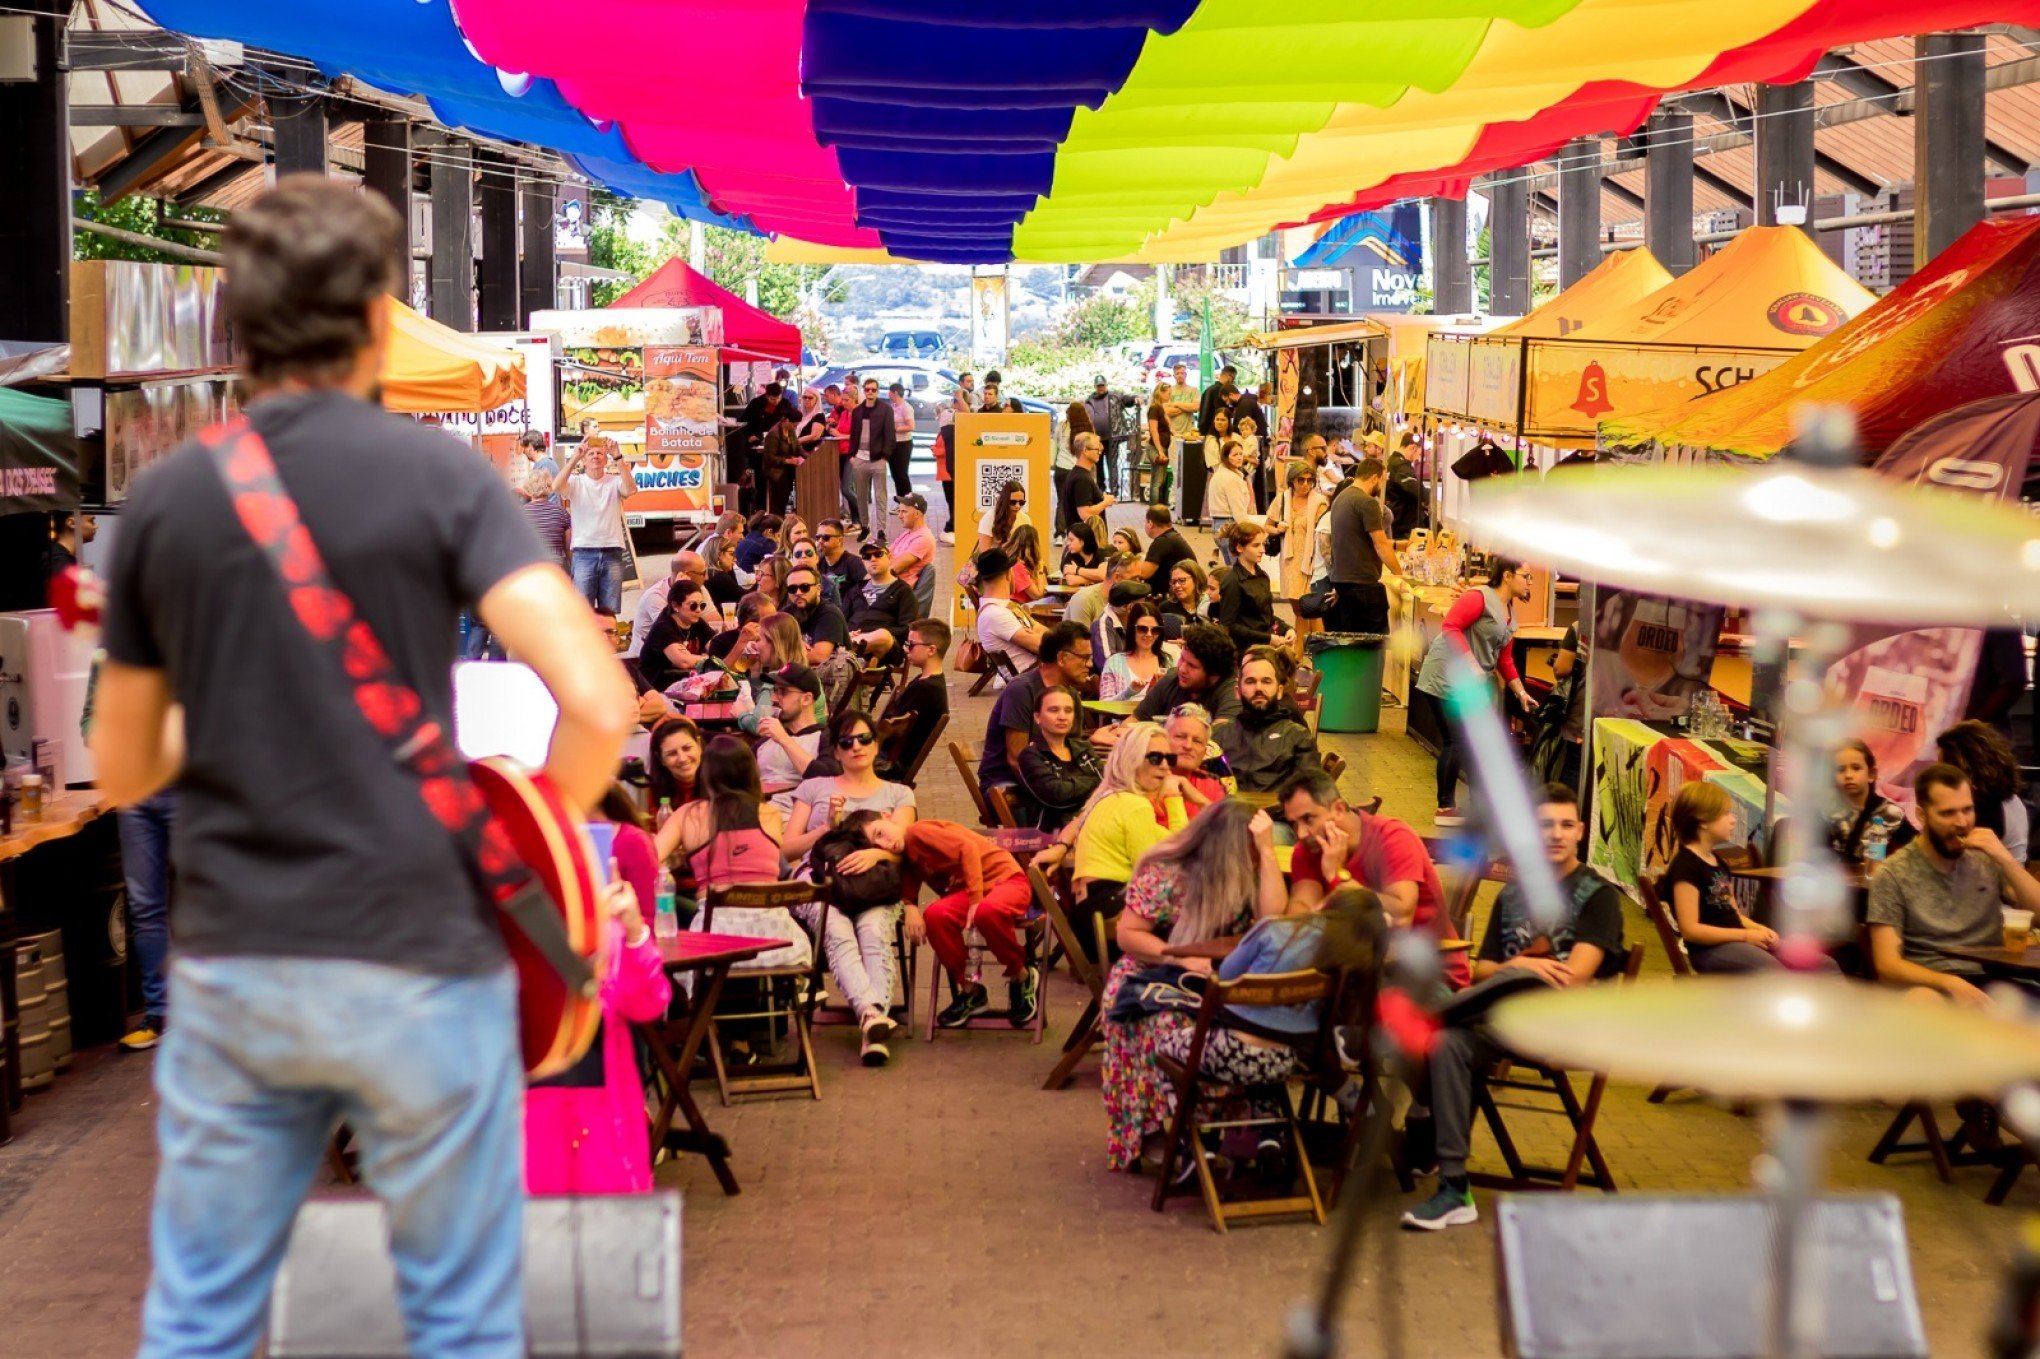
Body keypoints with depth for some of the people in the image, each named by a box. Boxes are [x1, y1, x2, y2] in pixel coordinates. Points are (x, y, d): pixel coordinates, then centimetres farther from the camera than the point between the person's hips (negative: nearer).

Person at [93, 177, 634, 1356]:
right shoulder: (438, 476, -8)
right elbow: (599, 703, -18)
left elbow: (123, 772, 11)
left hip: (230, 968, 4)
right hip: (417, 963, -3)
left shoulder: (164, 501, 3)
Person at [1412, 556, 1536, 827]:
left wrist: (1521, 693, 16)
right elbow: (1450, 627, -22)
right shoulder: (1480, 597, -11)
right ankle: (1446, 808, -3)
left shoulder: (1510, 614, 18)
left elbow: (1505, 660, 22)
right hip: (1445, 679, -9)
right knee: (1455, 742, -9)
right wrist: (1471, 662, -26)